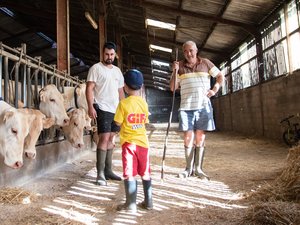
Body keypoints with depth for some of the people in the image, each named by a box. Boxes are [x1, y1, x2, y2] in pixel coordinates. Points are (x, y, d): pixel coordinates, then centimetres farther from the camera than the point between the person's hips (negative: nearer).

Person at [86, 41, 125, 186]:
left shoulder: (117, 71, 17)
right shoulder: (96, 68, -2)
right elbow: (89, 88, -9)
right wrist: (90, 107, -19)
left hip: (116, 110, 6)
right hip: (102, 109, -6)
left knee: (111, 139, 9)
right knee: (104, 138, -11)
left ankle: (108, 170, 17)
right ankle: (100, 173, -6)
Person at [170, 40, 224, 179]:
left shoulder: (205, 63, 8)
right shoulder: (180, 66, 8)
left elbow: (220, 76, 15)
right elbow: (173, 88, 6)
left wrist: (215, 90, -1)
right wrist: (175, 71, -6)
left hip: (203, 105, 0)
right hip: (186, 106, 0)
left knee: (200, 138, 3)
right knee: (188, 138, 0)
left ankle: (198, 168, 11)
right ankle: (189, 168, 10)